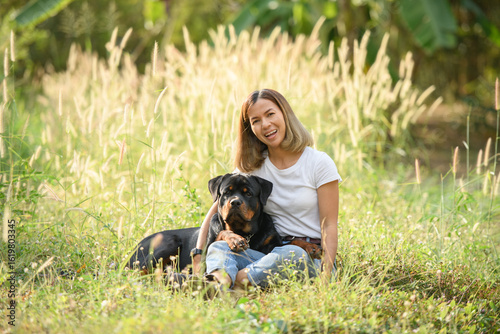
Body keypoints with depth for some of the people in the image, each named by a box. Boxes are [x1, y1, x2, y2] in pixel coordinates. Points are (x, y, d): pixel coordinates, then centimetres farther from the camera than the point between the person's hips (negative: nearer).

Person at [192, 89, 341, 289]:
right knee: (219, 248, -26)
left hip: (313, 258, -3)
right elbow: (217, 210, 8)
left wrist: (327, 272, -20)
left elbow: (329, 226, -5)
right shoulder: (253, 167, 11)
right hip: (272, 254, 3)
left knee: (292, 255, -40)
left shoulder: (320, 163, -2)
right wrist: (199, 253, -8)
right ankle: (219, 283, -58)